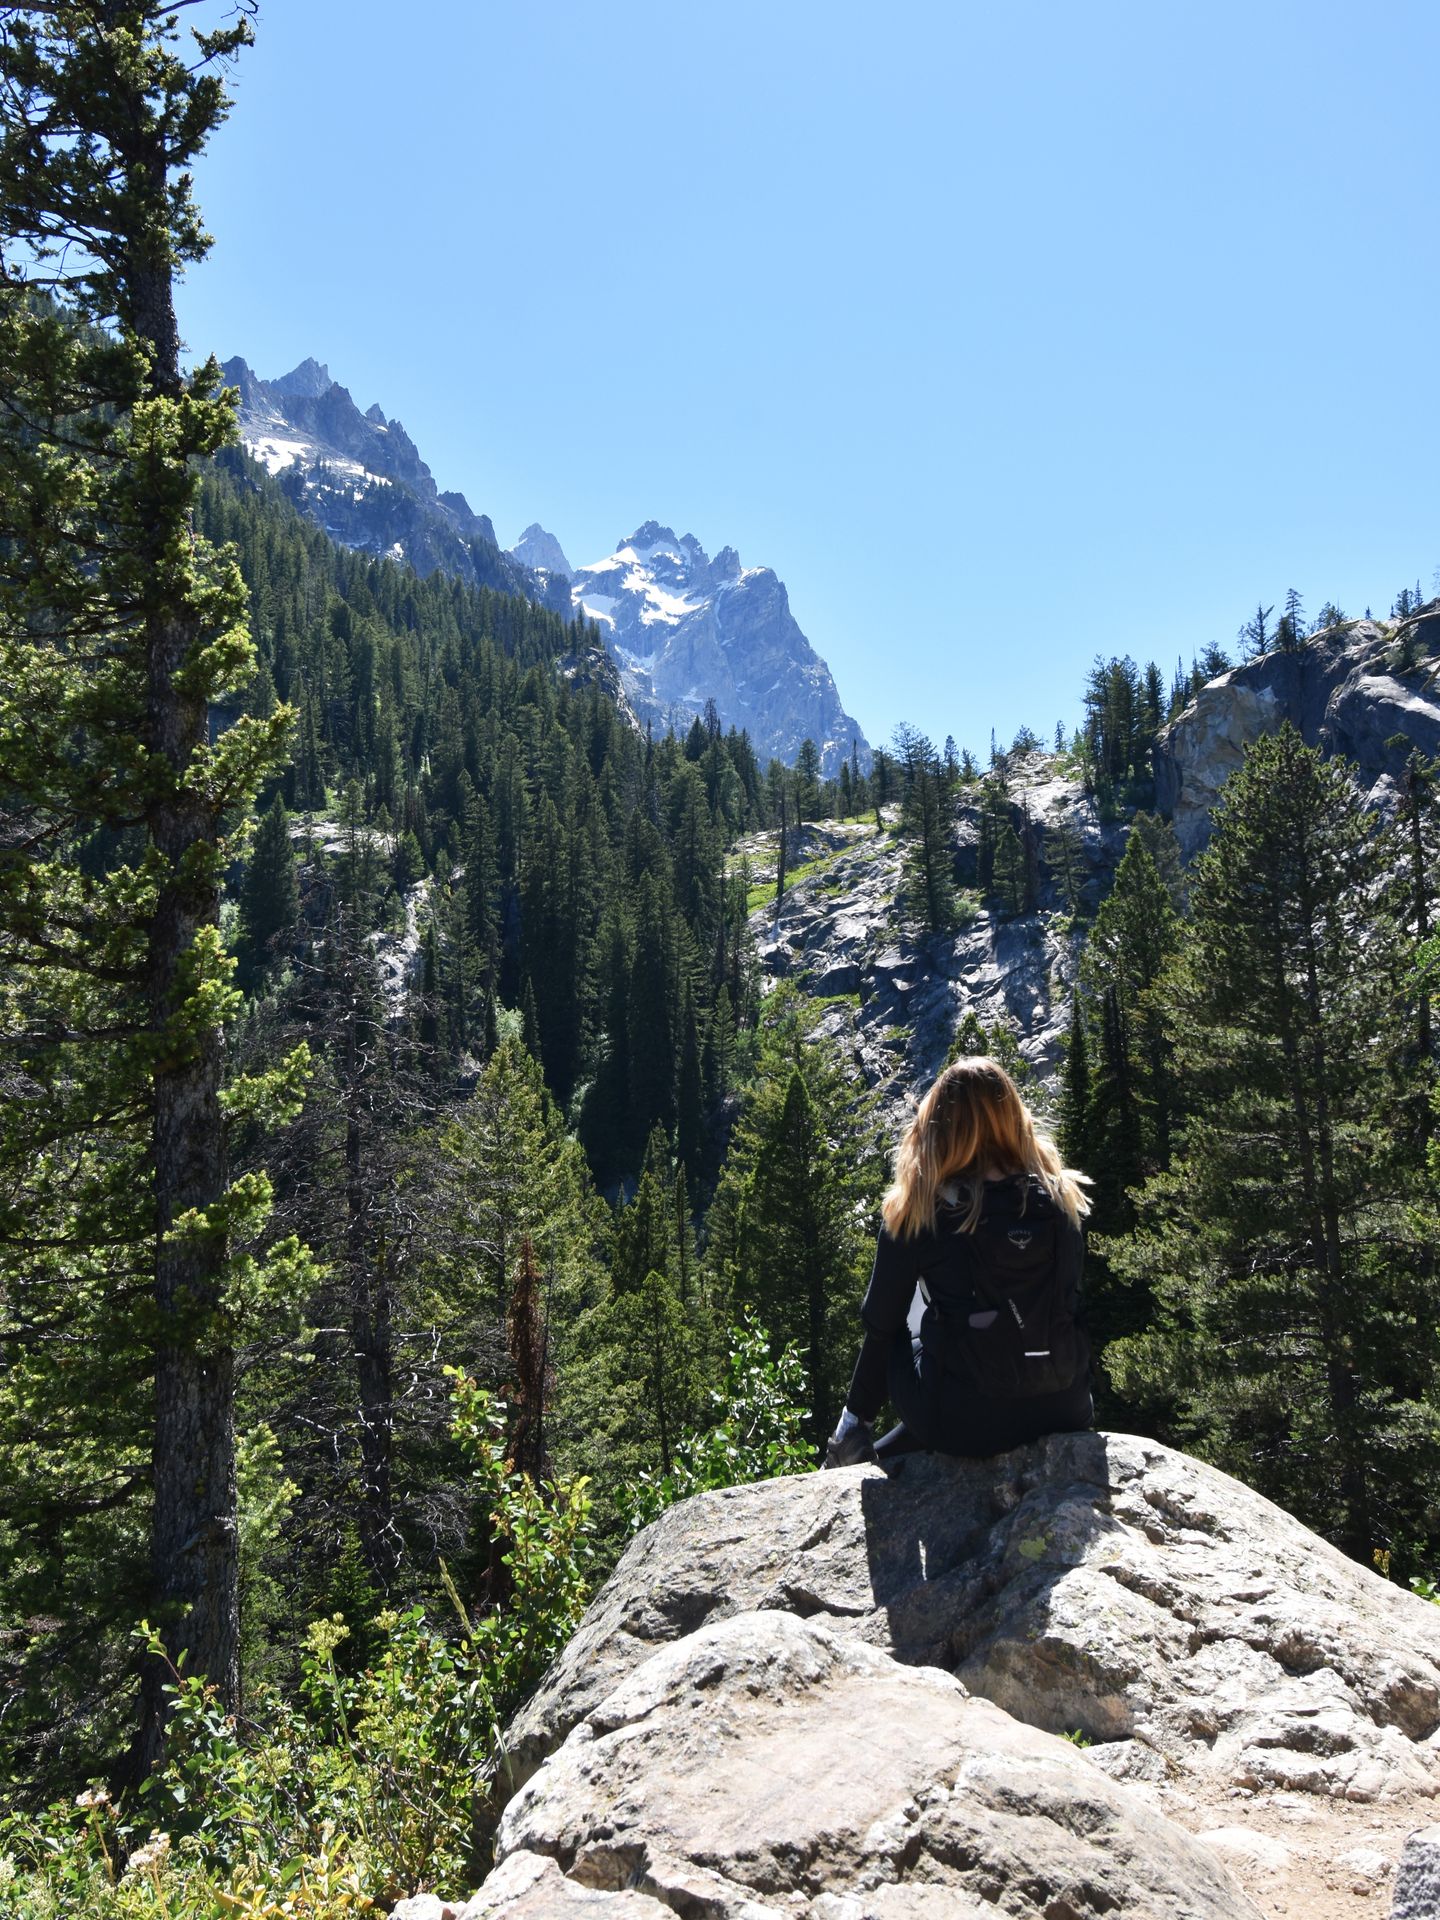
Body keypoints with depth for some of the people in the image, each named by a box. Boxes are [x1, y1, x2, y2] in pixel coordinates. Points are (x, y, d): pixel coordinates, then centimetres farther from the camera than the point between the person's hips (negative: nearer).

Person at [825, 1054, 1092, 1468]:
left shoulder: (917, 1212, -9)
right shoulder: (1062, 1199, -2)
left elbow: (881, 1325, -1)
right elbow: (1070, 1306, 9)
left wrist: (857, 1417, 13)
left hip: (964, 1420, -3)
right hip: (1062, 1410, 3)